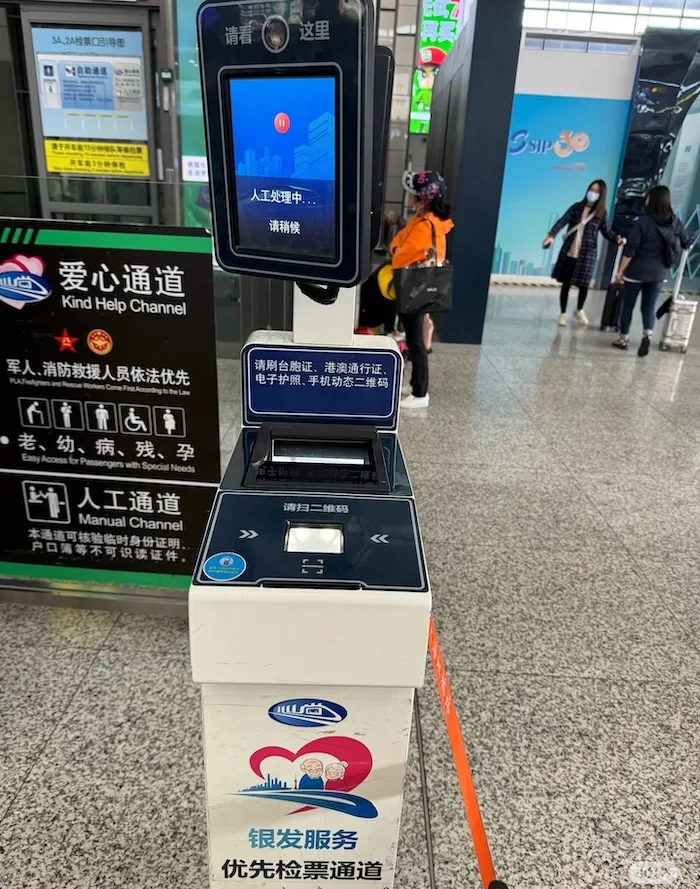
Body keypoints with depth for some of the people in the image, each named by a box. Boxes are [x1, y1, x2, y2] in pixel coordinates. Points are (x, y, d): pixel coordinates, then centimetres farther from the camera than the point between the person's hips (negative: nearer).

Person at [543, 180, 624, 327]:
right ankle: (563, 313, 17)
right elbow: (562, 221, -9)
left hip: (587, 254, 0)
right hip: (569, 251, 0)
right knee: (566, 283, 3)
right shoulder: (576, 207, 2)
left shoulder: (601, 213, 4)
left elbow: (607, 231, 7)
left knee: (584, 284, 3)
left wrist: (617, 238, -15)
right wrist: (551, 235, -26)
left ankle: (580, 311, 30)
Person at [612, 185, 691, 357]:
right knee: (649, 306, 12)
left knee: (628, 305, 10)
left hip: (636, 271, -4)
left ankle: (624, 338, 19)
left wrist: (620, 271, -7)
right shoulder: (675, 222, -1)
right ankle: (647, 334, -10)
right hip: (658, 273, 4)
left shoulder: (642, 222, -15)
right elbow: (686, 244, 13)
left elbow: (630, 250, -15)